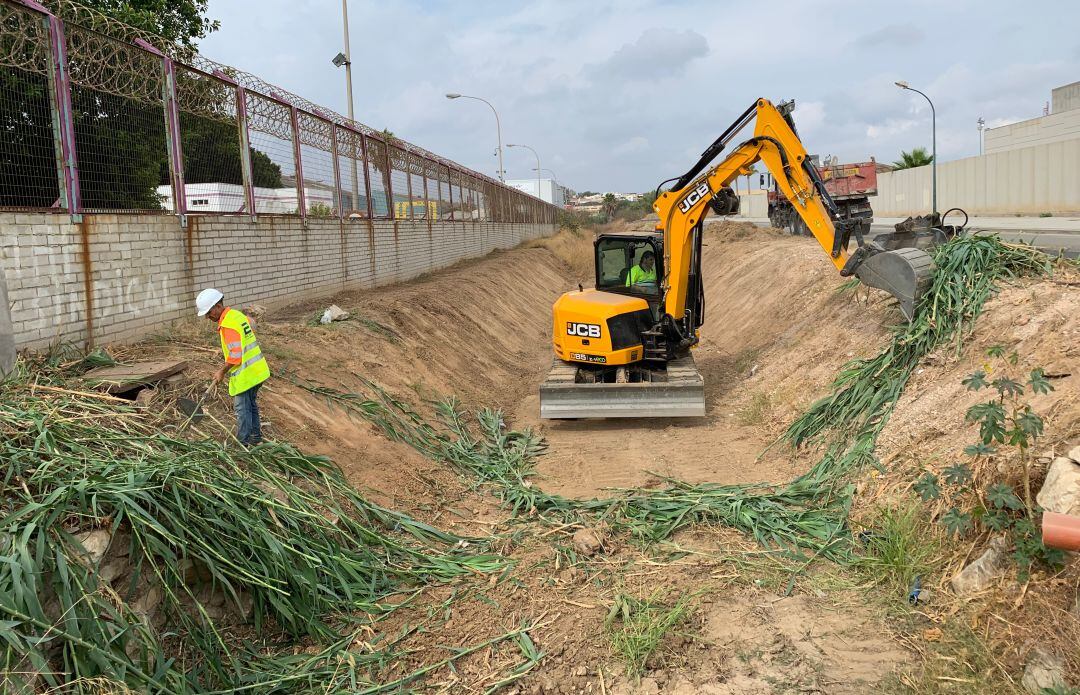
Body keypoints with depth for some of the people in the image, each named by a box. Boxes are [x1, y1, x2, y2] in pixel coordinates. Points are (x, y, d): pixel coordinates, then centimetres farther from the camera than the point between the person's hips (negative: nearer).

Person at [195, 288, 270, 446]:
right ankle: (256, 435, 33)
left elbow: (235, 356, -24)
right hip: (257, 370, 10)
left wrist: (222, 371, -12)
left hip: (245, 374, -10)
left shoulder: (227, 325, -21)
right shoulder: (238, 315, 8)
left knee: (242, 408, 1)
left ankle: (243, 443, 9)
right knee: (251, 404, 22)